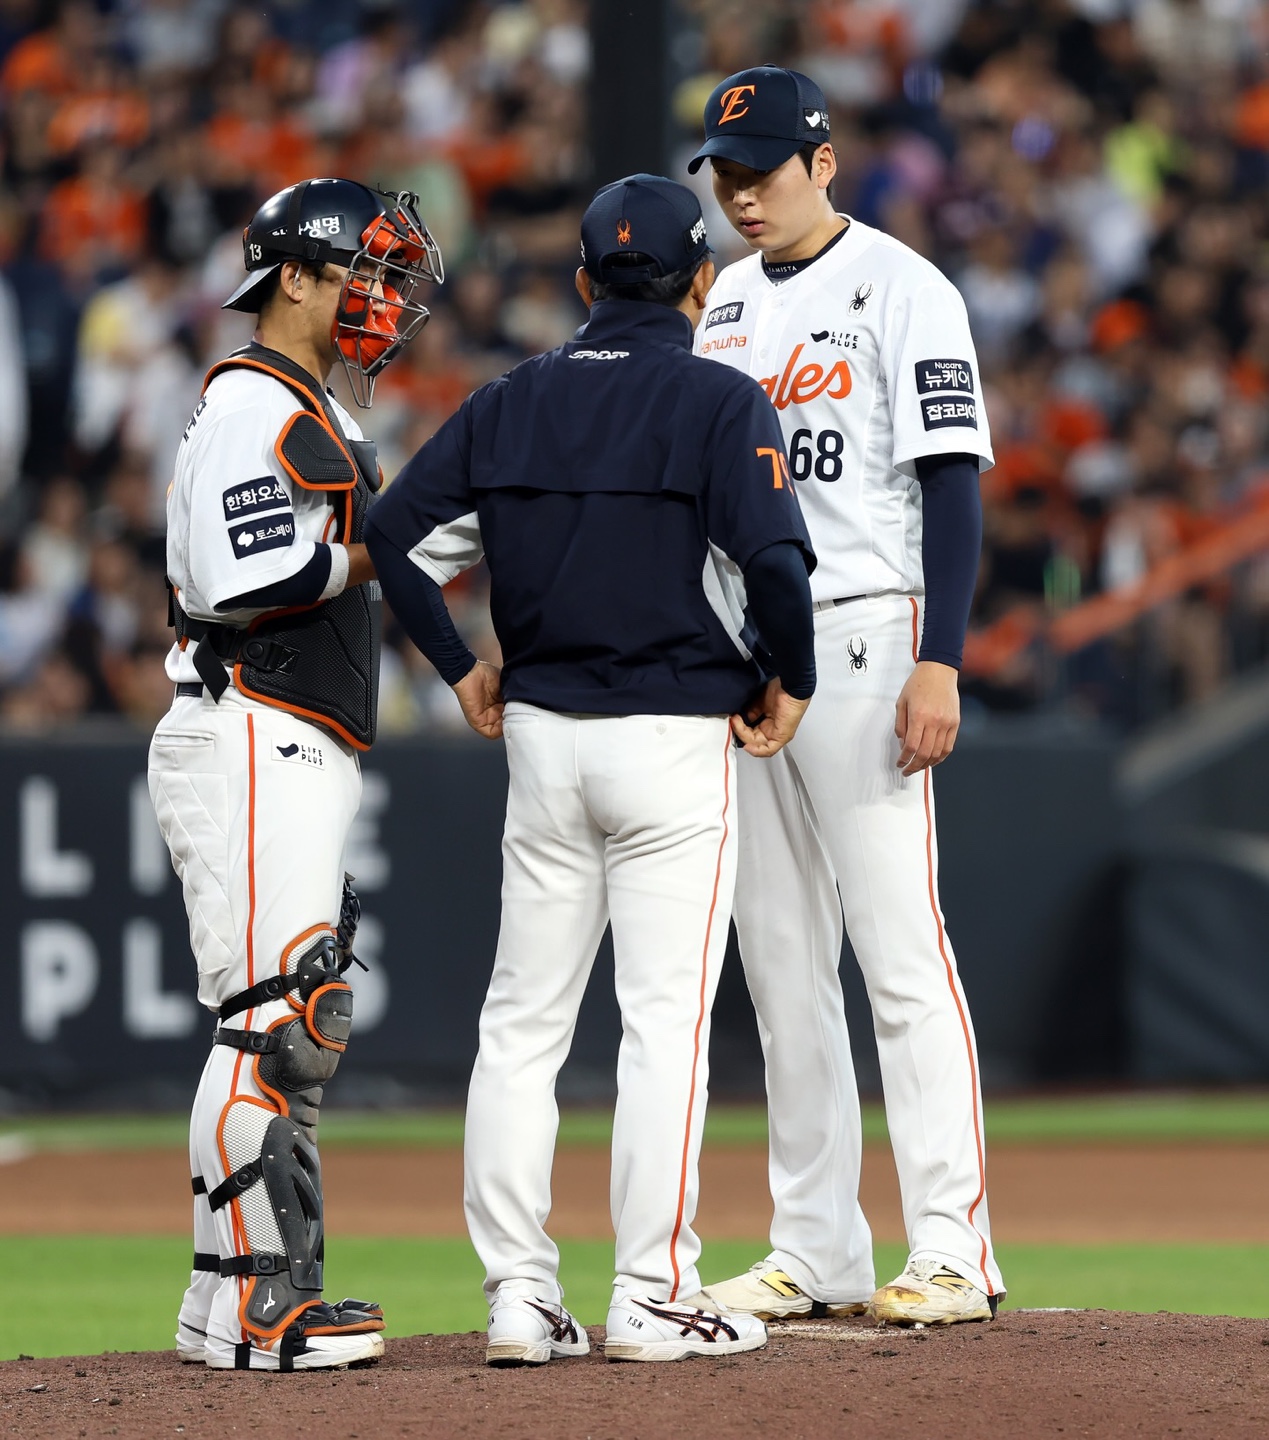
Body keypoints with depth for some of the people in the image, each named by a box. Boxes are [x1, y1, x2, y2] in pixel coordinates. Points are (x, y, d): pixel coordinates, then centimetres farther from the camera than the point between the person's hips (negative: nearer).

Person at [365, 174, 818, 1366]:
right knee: (665, 1020, -2)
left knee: (522, 1021, 9)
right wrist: (791, 679, -4)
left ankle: (518, 1298, 6)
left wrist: (461, 666, 13)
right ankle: (652, 1301, -4)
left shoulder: (511, 401, 7)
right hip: (673, 740, -4)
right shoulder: (718, 402, -7)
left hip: (540, 733, 5)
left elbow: (394, 531, 5)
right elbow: (773, 555, -19)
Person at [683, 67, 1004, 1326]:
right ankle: (815, 1255, 11)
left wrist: (939, 660, -18)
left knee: (899, 945, -11)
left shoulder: (899, 290, -6)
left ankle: (953, 1250, -11)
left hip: (862, 640, -7)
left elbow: (952, 482, -10)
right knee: (778, 956, 7)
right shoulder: (723, 303, 16)